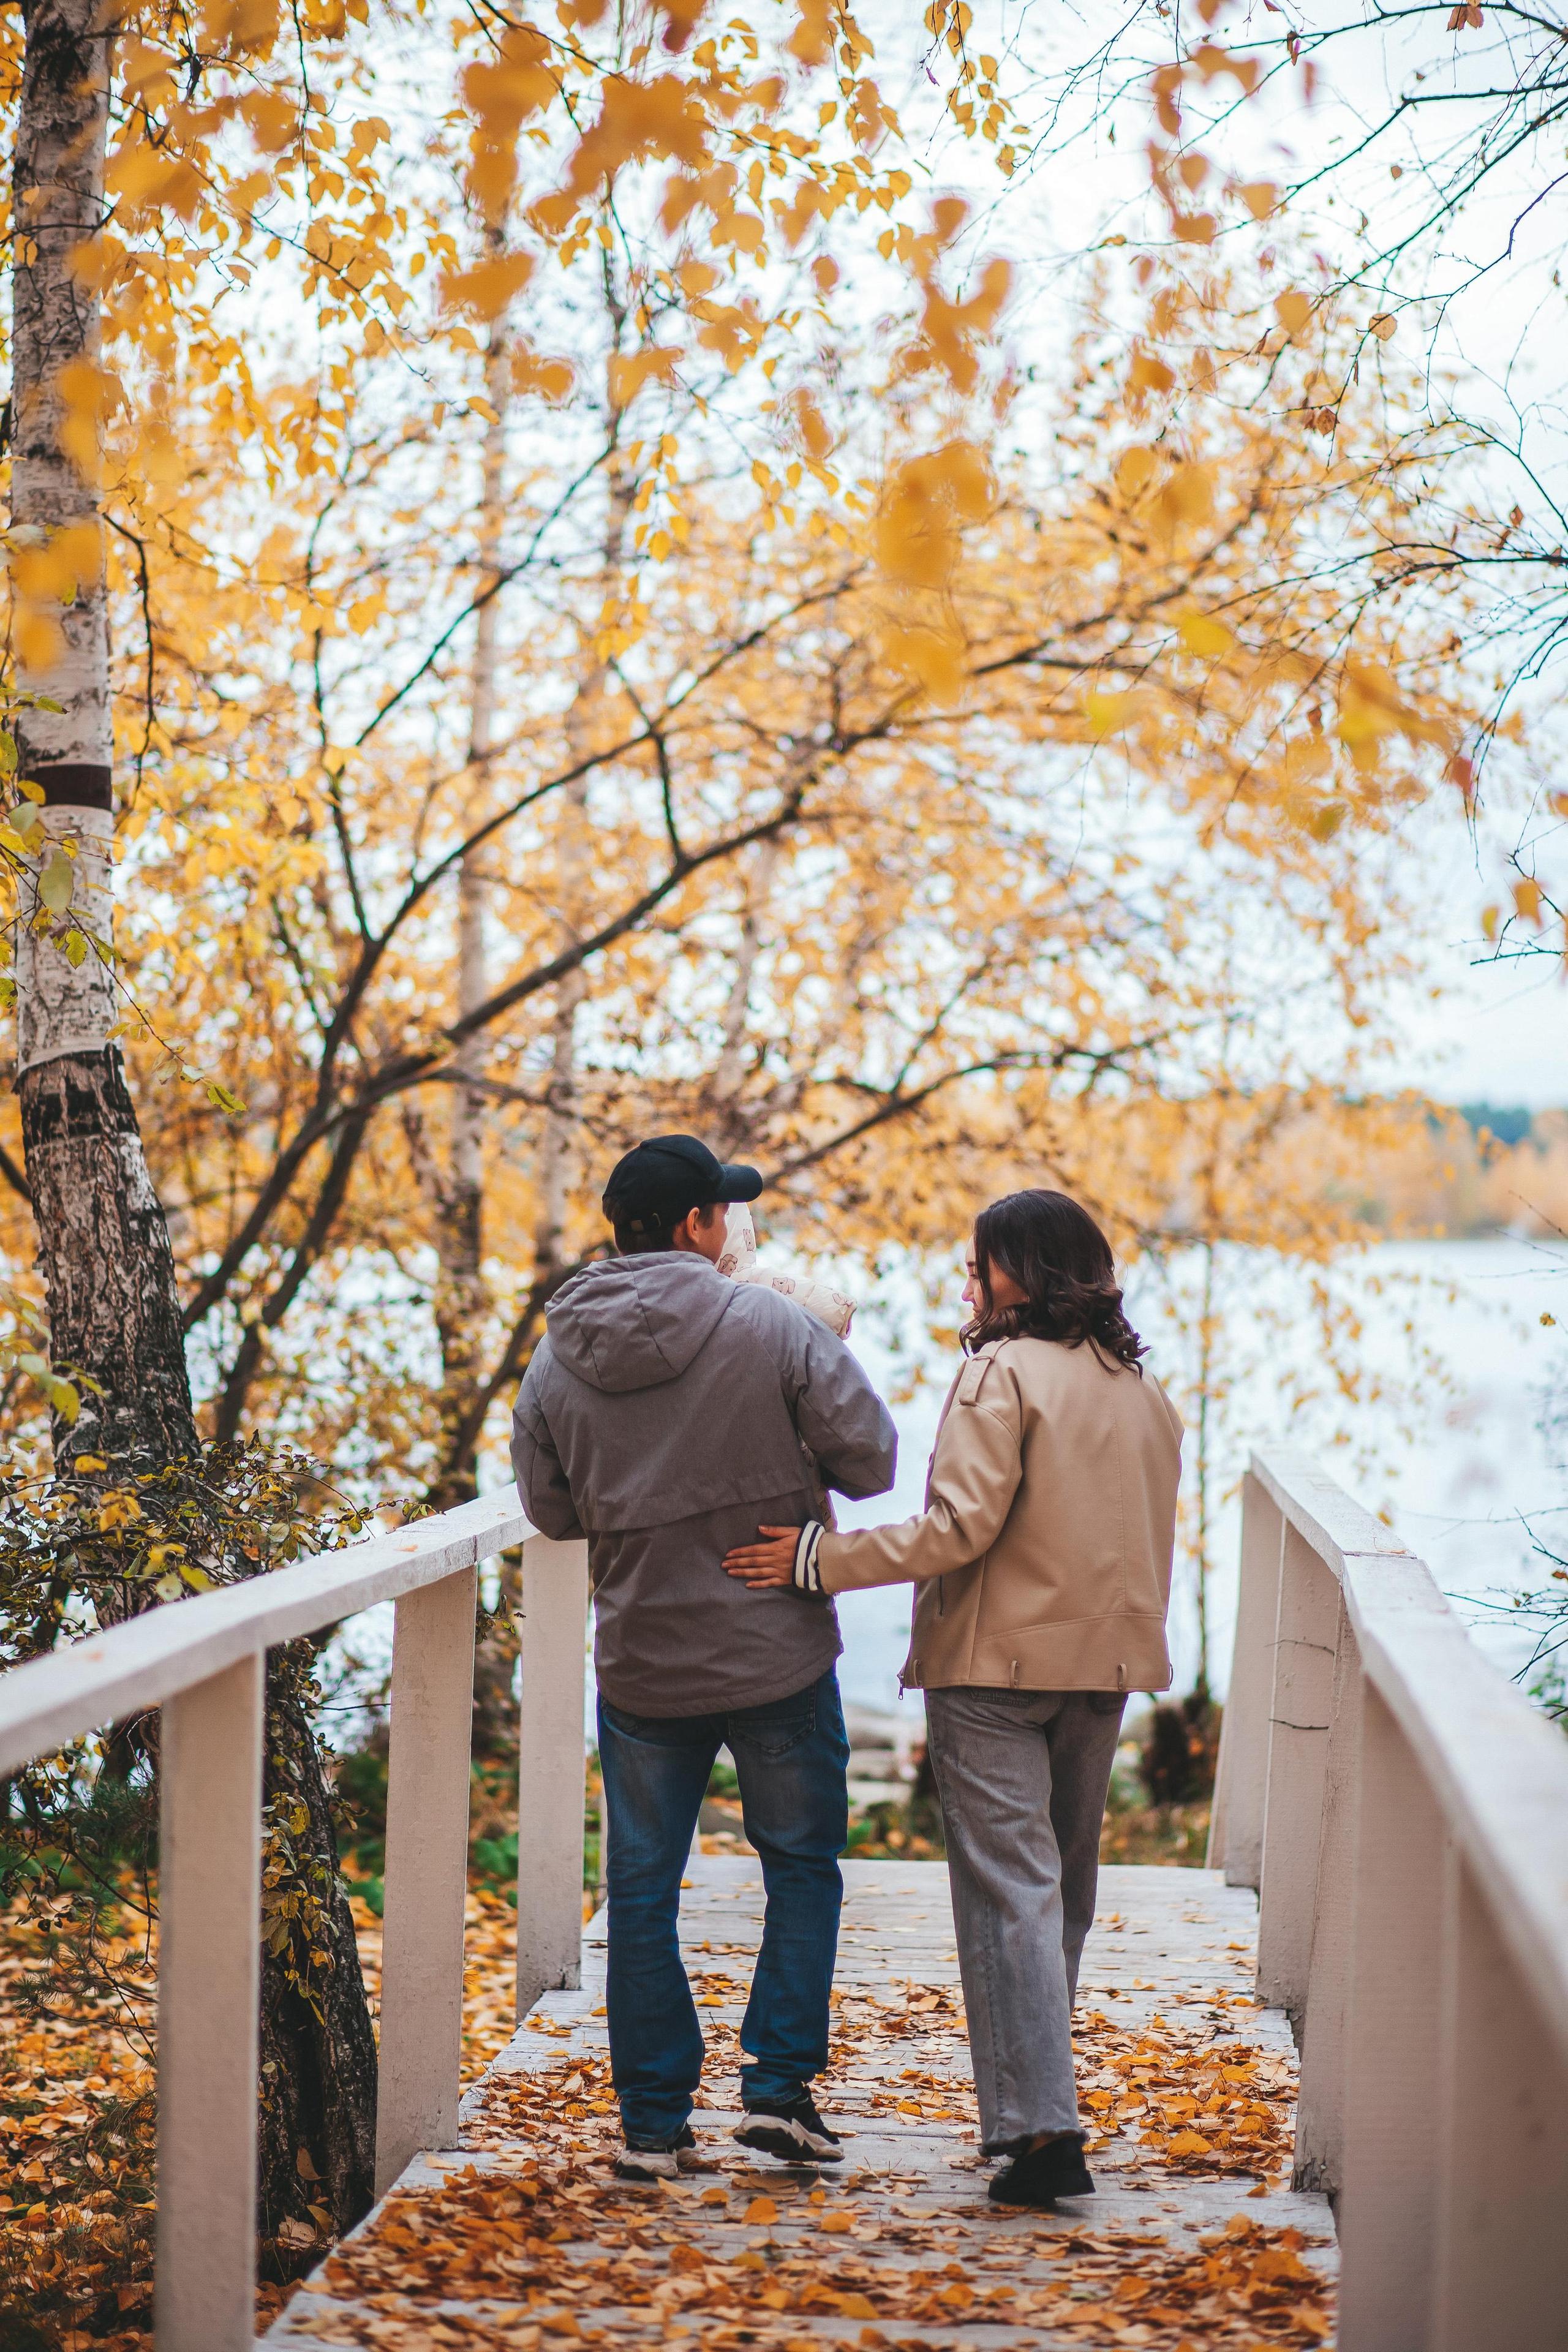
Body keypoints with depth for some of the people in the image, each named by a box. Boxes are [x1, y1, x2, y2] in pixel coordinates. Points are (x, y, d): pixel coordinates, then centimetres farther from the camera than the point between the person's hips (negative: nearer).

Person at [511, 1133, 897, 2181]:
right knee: (802, 1865, 16)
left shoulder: (559, 1361, -3)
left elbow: (552, 1511, 7)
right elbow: (871, 1459, -11)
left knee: (643, 1888, 13)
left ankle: (653, 2120, 15)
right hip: (778, 1657, -2)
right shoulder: (769, 1326, -13)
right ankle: (779, 2086, 12)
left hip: (640, 1664, 2)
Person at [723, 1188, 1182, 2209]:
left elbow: (960, 1527, -20)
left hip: (996, 1664, -7)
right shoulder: (1147, 1390, 11)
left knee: (1009, 1887, -8)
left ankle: (1041, 2127, -15)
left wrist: (819, 1558, -17)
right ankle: (1040, 2093, 28)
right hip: (1106, 1665, 7)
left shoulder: (1002, 1374, -13)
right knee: (1066, 1879, 18)